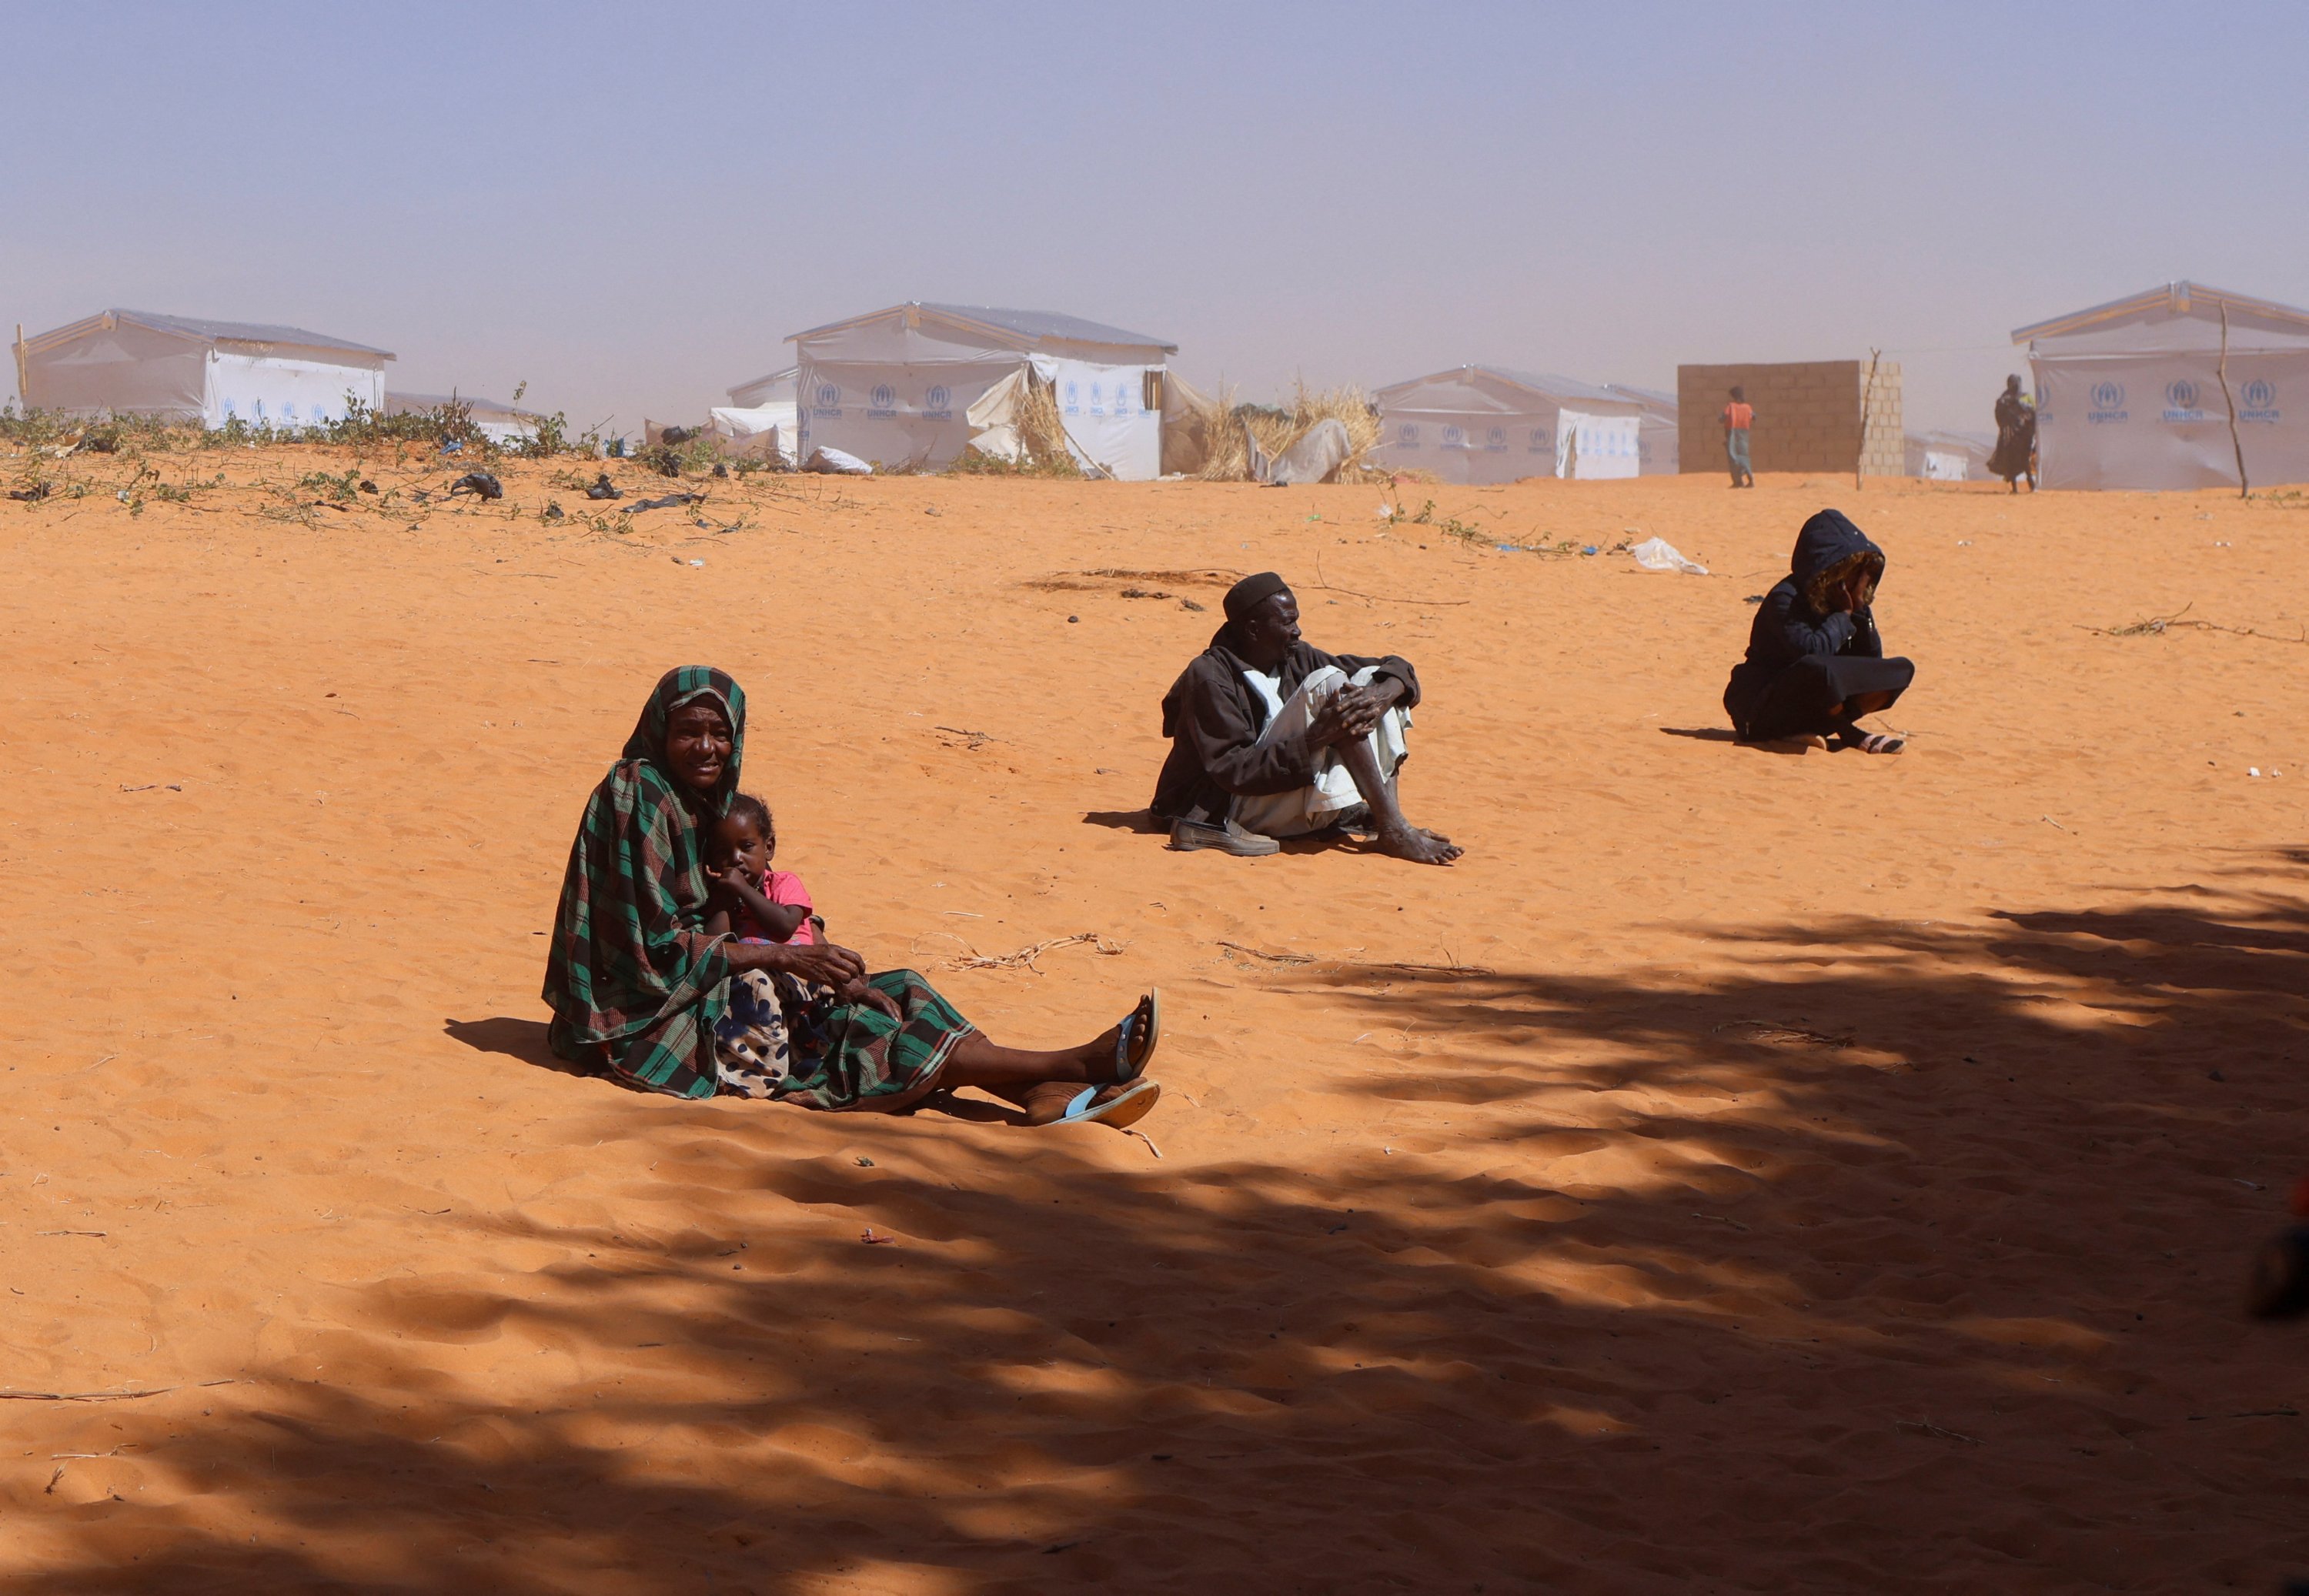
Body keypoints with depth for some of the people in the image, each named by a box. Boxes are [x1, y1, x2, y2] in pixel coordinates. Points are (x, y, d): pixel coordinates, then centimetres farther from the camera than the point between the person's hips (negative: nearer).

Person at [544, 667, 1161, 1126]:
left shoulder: (697, 801, 11)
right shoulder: (640, 797, -16)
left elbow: (695, 927, 12)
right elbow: (657, 945, -20)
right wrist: (785, 956, -18)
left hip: (699, 991, 9)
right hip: (643, 1019, -9)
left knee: (894, 993, -7)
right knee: (856, 1029, -19)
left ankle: (1044, 1097, -24)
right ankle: (1071, 1067, -21)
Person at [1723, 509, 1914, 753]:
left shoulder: (1838, 599, 5)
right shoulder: (1785, 600, -17)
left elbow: (1873, 659, 3)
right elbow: (1810, 651, -32)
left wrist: (1860, 607, -9)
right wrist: (1844, 613, -18)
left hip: (1808, 703, 8)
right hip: (1762, 704, -8)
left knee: (1901, 670, -2)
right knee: (1817, 669, -40)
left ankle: (1814, 727, -11)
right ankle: (1849, 734, -13)